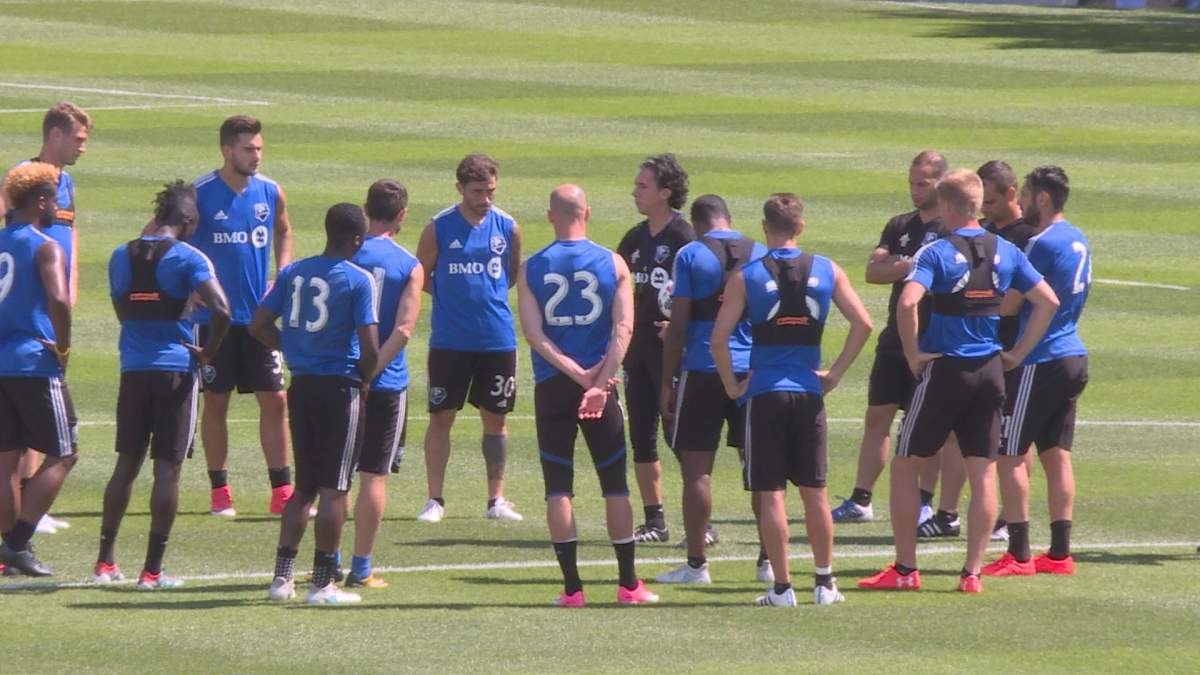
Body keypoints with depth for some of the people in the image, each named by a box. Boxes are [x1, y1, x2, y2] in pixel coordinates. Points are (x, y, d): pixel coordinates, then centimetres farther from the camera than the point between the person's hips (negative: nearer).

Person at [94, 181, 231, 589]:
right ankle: (152, 570, -1)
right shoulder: (188, 258, -9)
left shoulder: (121, 257, 7)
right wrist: (208, 353, -7)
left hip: (133, 371, 4)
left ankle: (104, 562, 13)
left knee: (127, 464, 14)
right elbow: (221, 310, -20)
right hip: (176, 369, -4)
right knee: (167, 469, 0)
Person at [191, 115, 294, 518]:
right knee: (216, 402, 3)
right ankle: (220, 491, 10)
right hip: (214, 316, -3)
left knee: (275, 400, 0)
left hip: (259, 315, 3)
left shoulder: (271, 193, 3)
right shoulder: (199, 195, -8)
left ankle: (282, 491, 5)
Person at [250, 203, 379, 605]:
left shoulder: (293, 273, 5)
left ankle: (283, 576, 11)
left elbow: (259, 327, 7)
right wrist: (364, 377, 3)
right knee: (334, 489, 0)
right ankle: (323, 583, 0)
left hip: (301, 386, 5)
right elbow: (370, 347, -16)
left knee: (304, 486, 15)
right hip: (340, 387, -5)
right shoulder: (359, 280, -11)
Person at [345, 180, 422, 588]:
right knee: (374, 475, 3)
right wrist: (371, 370, -15)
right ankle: (361, 570, 3)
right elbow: (403, 330, -14)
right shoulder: (410, 267, -4)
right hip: (386, 384, -2)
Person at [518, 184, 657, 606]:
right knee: (615, 484, 9)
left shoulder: (531, 269, 0)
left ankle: (572, 587, -2)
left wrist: (577, 375, -10)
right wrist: (600, 381, -13)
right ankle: (628, 584, 10)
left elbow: (533, 334, -8)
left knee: (558, 487, 3)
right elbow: (623, 329, -9)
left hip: (551, 386, 0)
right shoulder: (613, 264, 0)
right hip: (602, 384, 0)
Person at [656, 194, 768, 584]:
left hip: (703, 372, -4)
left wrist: (667, 383, 0)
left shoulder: (690, 256, -3)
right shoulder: (760, 255, 8)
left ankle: (696, 564, -2)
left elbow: (678, 326, -5)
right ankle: (769, 560, 13)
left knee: (696, 467, 0)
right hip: (754, 372, 4)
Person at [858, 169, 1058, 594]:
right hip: (989, 370, 4)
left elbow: (907, 302, -24)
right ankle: (972, 573, 5)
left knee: (905, 464, 7)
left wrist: (913, 355, -12)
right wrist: (1018, 353, 10)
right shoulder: (1005, 252, 5)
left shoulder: (937, 253, -10)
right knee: (983, 472, 7)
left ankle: (904, 570, 7)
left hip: (945, 368, -4)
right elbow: (1048, 301, 7)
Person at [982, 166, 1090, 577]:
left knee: (1009, 455, -3)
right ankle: (1060, 553, 10)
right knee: (1056, 455, 10)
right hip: (1072, 356, 9)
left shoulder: (1045, 245, -16)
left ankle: (1019, 555, -6)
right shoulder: (1078, 242, 12)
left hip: (1039, 362, -9)